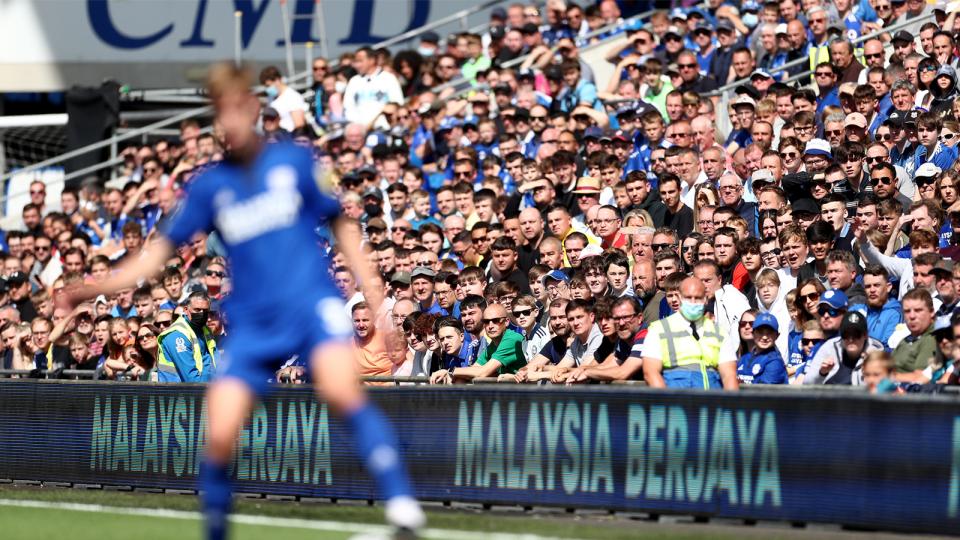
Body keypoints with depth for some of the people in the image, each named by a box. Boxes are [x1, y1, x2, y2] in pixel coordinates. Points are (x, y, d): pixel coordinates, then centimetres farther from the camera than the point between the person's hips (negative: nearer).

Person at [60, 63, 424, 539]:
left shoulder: (295, 161, 4)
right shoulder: (208, 186, 9)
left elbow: (341, 225, 12)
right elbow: (161, 249, 11)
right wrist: (96, 288, 0)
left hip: (312, 303, -3)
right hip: (252, 323, 3)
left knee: (341, 391, -31)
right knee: (220, 437, -9)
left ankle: (400, 501, -32)